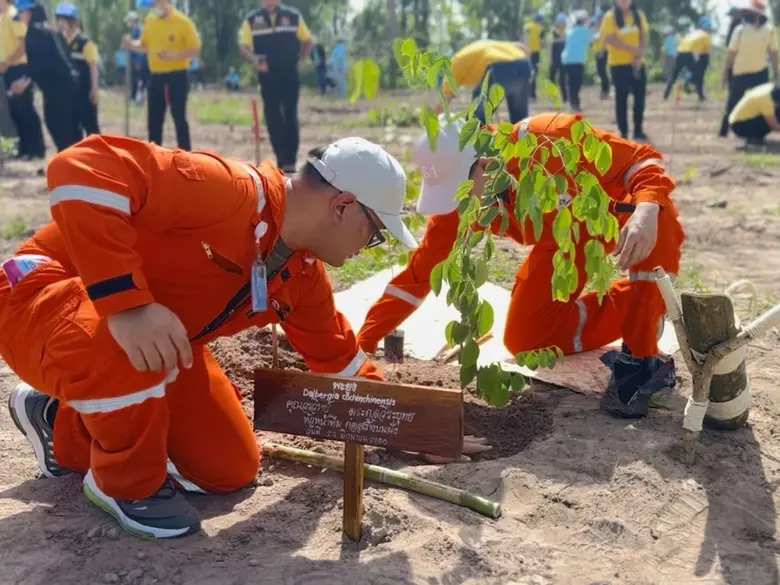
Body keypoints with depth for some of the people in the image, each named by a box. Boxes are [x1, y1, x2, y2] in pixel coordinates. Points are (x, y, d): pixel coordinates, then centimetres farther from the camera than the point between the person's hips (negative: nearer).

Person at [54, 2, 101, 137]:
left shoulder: (84, 42, -13)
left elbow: (93, 66, -13)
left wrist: (95, 89, -15)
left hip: (85, 90, -7)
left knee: (90, 123, -2)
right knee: (72, 123, 11)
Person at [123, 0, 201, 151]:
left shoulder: (182, 21, -10)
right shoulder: (149, 20, 9)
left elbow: (195, 50, -11)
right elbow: (144, 45, 18)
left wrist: (175, 56, -24)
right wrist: (131, 44, -3)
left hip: (177, 77, -6)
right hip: (156, 77, 6)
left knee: (179, 118, 0)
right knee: (154, 119, 8)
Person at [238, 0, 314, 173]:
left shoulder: (293, 16, 4)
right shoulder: (252, 19, 2)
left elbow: (308, 41, 13)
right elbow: (243, 46, -4)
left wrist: (300, 60, 3)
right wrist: (253, 61, -23)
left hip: (290, 74, -1)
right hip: (267, 76, 1)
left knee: (290, 117, -2)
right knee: (272, 118, 2)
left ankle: (291, 161, 2)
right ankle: (282, 160, 10)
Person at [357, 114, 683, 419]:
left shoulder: (550, 138, -37)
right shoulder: (457, 200, -22)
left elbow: (646, 161, -33)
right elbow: (420, 269, -18)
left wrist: (647, 212, -55)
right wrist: (364, 343, -23)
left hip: (619, 218, -4)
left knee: (655, 212, -40)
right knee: (523, 340, -7)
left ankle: (641, 360, -26)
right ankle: (632, 306, 11)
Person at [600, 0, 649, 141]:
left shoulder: (639, 15, 6)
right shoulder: (610, 17, -6)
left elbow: (644, 36, 3)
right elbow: (610, 39, -15)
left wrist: (639, 56, -12)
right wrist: (633, 49, -20)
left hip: (637, 63, 4)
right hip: (618, 64, -4)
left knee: (640, 96, 3)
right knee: (621, 98, 0)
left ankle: (638, 130, 14)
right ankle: (623, 132, 6)